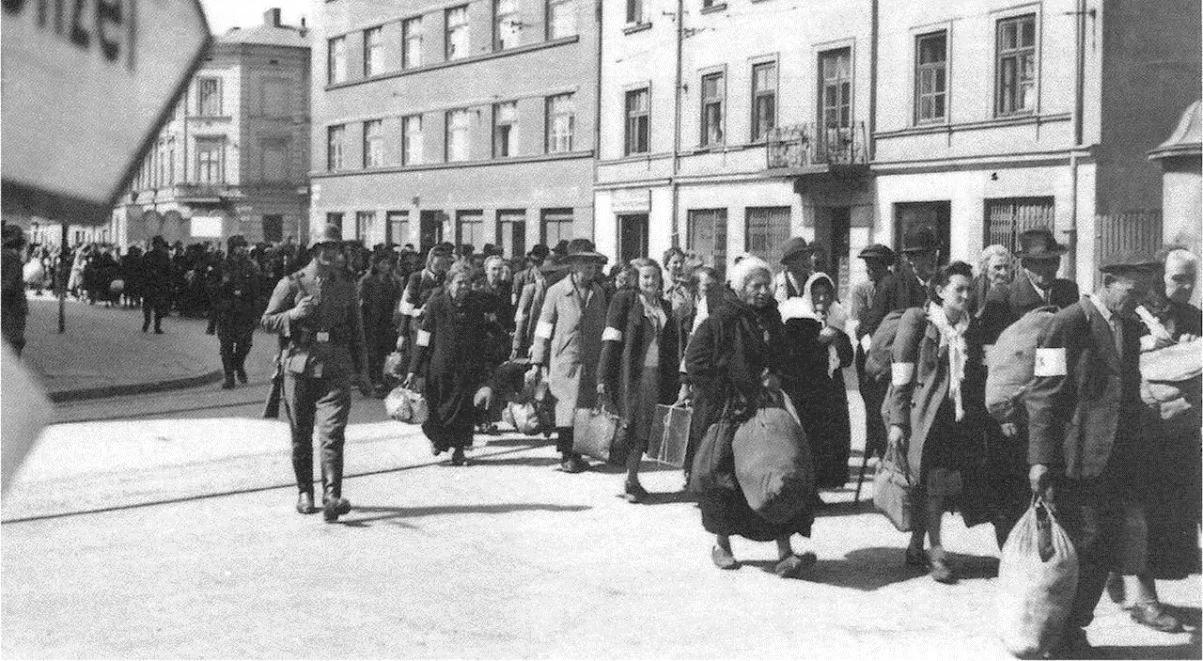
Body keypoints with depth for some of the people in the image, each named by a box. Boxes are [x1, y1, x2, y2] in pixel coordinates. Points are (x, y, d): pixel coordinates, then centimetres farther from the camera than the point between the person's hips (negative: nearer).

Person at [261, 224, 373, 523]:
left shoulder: (346, 284, 11)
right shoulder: (292, 284, 2)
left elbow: (356, 329, 18)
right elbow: (267, 321, 4)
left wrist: (362, 372, 16)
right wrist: (295, 314, -16)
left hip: (335, 370, 1)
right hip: (299, 368, 0)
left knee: (332, 434, -13)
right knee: (301, 436, 8)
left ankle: (332, 497, -18)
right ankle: (304, 493, 23)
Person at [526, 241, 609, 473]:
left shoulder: (599, 293, 10)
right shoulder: (557, 291, 1)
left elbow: (604, 329, 14)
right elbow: (543, 330, 2)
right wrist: (537, 363, -2)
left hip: (591, 362, 3)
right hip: (564, 359, -3)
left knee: (585, 408, 1)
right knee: (567, 406, -6)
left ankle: (574, 452, 11)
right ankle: (566, 456, 3)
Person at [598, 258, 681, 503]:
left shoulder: (665, 307, 15)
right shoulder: (624, 300, 0)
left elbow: (673, 347, 18)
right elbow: (611, 340, -5)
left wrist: (674, 381, 12)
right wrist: (603, 378, -12)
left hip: (656, 376, 4)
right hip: (629, 372, -4)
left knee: (644, 428, 3)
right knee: (631, 425, -4)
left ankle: (631, 479, 13)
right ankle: (631, 481, 6)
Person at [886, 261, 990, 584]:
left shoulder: (971, 329, 11)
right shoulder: (917, 320, -4)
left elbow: (978, 379, 16)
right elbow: (901, 376, -6)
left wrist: (979, 418, 9)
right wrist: (897, 421, -11)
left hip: (959, 418, 5)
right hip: (923, 413, -5)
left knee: (933, 488, 3)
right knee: (932, 481, -11)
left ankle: (916, 546, 16)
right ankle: (936, 552, -5)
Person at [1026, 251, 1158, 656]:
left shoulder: (1130, 327, 13)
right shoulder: (1068, 325, -10)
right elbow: (1042, 396, -13)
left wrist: (1136, 462, 15)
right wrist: (1040, 459, -19)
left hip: (1116, 465, 7)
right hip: (1076, 463, -7)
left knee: (1105, 546, 8)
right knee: (1082, 545, -4)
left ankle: (1074, 626, 21)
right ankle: (1060, 636, 11)